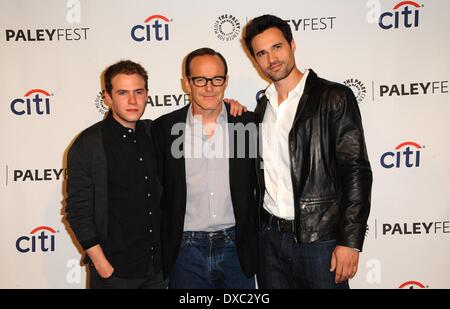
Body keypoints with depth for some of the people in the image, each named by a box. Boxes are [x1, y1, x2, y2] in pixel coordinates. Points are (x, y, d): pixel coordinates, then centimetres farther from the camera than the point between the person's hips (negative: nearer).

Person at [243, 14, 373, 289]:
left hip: (319, 238, -4)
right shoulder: (262, 106, 10)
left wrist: (350, 242, -15)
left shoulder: (335, 98, -7)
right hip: (270, 236, 5)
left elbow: (356, 171, -11)